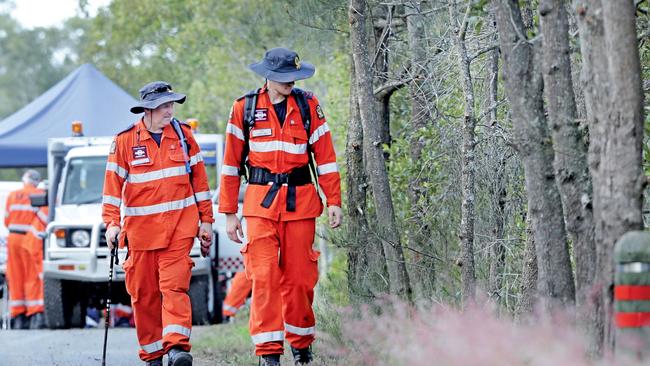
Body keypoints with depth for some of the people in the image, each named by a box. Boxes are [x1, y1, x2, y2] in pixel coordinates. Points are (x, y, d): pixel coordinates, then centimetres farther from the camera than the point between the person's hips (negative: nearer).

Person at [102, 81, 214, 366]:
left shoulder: (183, 135, 6)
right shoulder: (125, 141, 1)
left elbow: (199, 179, 11)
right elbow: (113, 184, 2)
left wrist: (205, 220, 10)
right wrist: (112, 223, -6)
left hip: (179, 227, 0)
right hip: (140, 230, 0)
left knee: (174, 286, -14)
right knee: (144, 294, 3)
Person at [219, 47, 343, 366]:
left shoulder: (308, 106, 5)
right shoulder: (244, 108, 3)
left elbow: (325, 156, 6)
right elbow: (231, 163, 6)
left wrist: (334, 201, -1)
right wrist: (229, 213, 3)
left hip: (300, 201, 1)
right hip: (261, 202, -1)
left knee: (299, 277, 3)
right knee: (264, 276, -10)